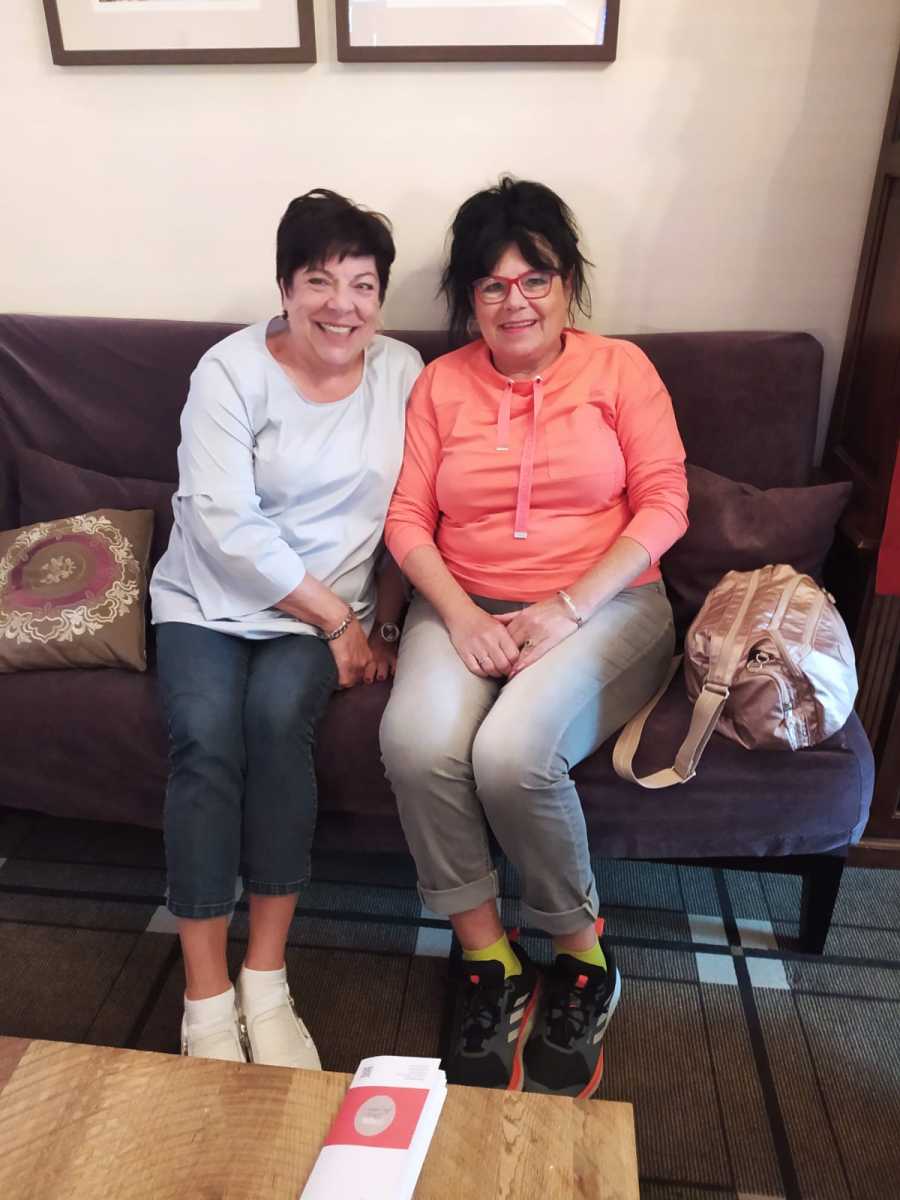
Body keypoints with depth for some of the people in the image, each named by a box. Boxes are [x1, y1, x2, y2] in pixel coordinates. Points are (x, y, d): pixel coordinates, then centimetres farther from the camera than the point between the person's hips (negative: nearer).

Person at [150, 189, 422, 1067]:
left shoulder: (402, 373, 1)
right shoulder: (231, 370, -8)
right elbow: (224, 524, -16)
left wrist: (381, 625, -3)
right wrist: (335, 618, -15)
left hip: (331, 612, 1)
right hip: (211, 600, 0)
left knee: (278, 712, -29)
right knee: (206, 740, -26)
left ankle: (266, 984, -15)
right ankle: (207, 1002, -12)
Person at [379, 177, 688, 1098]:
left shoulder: (619, 369, 6)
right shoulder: (441, 383, 11)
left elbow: (664, 505, -2)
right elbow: (407, 517, 4)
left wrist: (567, 609, -13)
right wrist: (460, 615, -13)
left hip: (601, 604, -2)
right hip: (464, 607, 3)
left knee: (512, 753, -29)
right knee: (416, 741, -27)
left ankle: (581, 954, 0)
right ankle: (489, 962, -6)